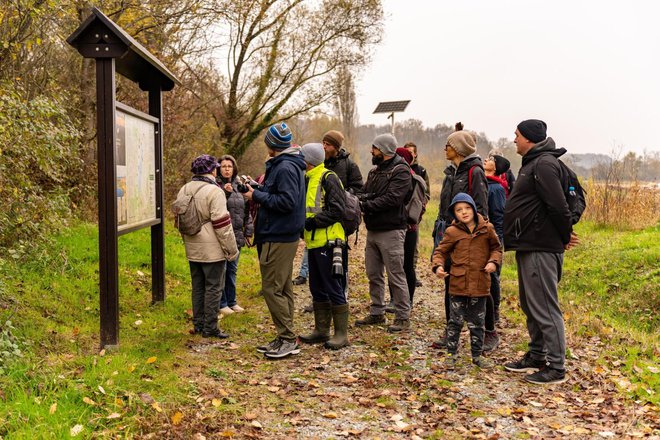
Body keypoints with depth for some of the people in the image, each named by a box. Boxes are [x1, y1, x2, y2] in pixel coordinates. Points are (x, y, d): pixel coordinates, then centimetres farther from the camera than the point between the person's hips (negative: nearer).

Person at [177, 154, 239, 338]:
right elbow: (222, 224, -17)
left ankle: (198, 324, 22)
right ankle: (210, 328, 4)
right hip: (212, 249, -7)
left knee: (198, 287, 15)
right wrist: (232, 250, -10)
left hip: (192, 249, 7)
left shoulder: (184, 190, 9)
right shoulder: (214, 192, -16)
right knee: (213, 288, 1)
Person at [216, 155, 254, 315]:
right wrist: (224, 193, -30)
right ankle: (222, 304, 12)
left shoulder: (238, 186, 11)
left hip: (237, 235, 6)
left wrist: (248, 231, 11)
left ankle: (231, 301, 26)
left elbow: (246, 210, 14)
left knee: (232, 269, 15)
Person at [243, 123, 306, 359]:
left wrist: (257, 195, -16)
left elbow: (287, 201, -24)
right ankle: (284, 339, 21)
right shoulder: (282, 165, 16)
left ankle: (288, 340, -2)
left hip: (278, 239, -11)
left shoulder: (285, 167, -17)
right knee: (282, 289, 14)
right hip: (281, 236, 11)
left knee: (271, 288, -7)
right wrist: (261, 189, 8)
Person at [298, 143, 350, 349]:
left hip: (329, 242, -9)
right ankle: (321, 330, 24)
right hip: (314, 243, 10)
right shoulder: (308, 180, 17)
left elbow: (337, 210, -17)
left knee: (333, 288, -5)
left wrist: (313, 222, -18)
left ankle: (341, 334, 3)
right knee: (317, 288, 14)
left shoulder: (328, 178, -10)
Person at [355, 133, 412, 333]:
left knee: (396, 276, -3)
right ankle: (377, 313, 26)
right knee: (373, 274, 14)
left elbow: (392, 199, -21)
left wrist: (366, 205, -21)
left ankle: (403, 317, 5)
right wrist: (359, 198, -13)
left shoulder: (401, 171, -11)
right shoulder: (375, 171, 17)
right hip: (373, 230, 9)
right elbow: (365, 193, 10)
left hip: (391, 231, -9)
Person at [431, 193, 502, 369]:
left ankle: (477, 355, 25)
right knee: (455, 321, 7)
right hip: (458, 283, -1)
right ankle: (451, 354, 20)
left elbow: (496, 248, 12)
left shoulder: (487, 229, 1)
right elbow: (440, 251, 4)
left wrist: (493, 261, -6)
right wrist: (438, 266, -14)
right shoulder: (452, 232, -3)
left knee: (477, 323, 12)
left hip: (480, 284, 1)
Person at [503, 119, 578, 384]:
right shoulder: (532, 163, 17)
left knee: (544, 307, -6)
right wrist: (564, 236, 15)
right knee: (530, 305, 17)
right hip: (529, 246, 11)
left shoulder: (544, 165, -16)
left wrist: (566, 236, -10)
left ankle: (556, 368, 1)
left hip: (541, 249, -11)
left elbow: (558, 206, -22)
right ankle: (536, 357, 29)